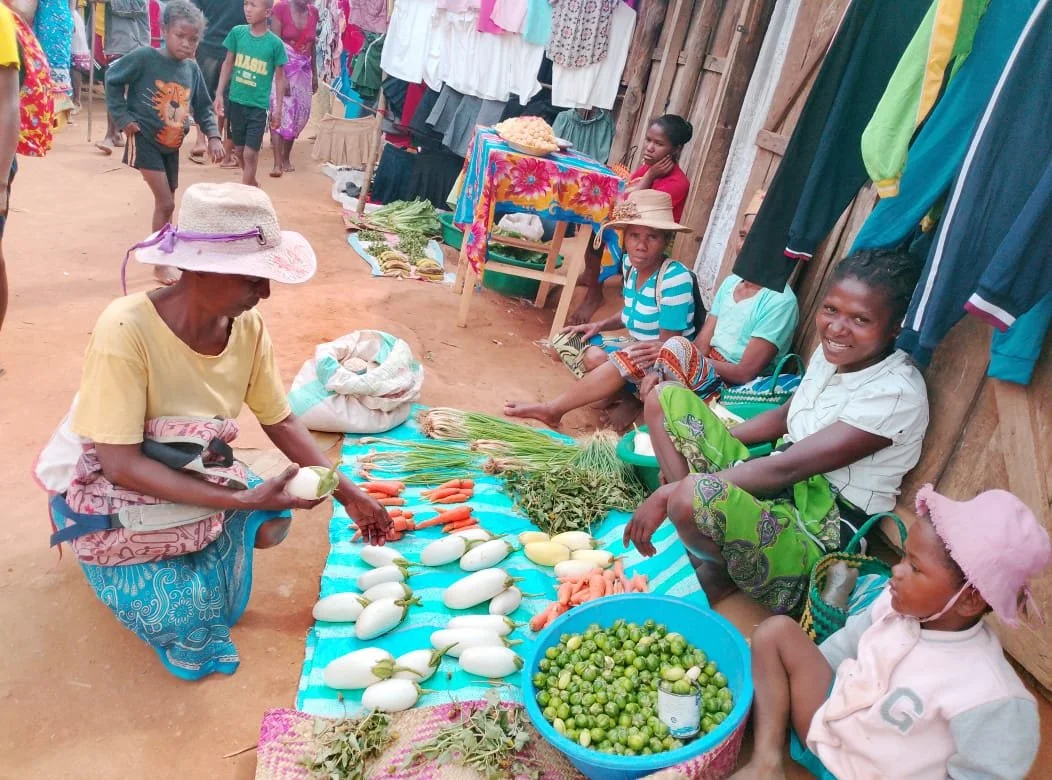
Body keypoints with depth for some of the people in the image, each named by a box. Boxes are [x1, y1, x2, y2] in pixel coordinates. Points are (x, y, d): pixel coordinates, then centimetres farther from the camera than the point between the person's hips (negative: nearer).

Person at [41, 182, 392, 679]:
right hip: (112, 489, -5)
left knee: (271, 523, -16)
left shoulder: (247, 326, -15)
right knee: (181, 618, -19)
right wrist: (243, 500, -36)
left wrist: (348, 493, -11)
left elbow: (281, 421, -5)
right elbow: (122, 465, -30)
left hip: (195, 478, 5)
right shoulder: (127, 330, -32)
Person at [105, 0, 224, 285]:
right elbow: (112, 78, -6)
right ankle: (161, 264, 4)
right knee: (166, 203, -9)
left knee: (165, 203, 15)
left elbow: (203, 107, 8)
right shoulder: (145, 57, -15)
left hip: (171, 145, 5)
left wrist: (213, 136, -6)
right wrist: (123, 117, -10)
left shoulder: (192, 69, 0)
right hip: (144, 140, -5)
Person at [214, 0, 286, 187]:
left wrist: (278, 109, -3)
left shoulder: (275, 43, -9)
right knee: (239, 151, 14)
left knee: (250, 153, -2)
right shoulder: (237, 32, -2)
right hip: (236, 101, 3)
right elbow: (228, 64, 7)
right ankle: (251, 183, 37)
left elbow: (279, 77, -1)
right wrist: (219, 94, 4)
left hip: (258, 106, -3)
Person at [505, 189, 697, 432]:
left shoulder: (676, 278, -25)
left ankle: (551, 409, -27)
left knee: (623, 363, -35)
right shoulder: (630, 264, -3)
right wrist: (600, 325, -1)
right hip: (636, 348, 8)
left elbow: (668, 343, -21)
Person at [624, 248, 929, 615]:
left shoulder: (895, 393, -21)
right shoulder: (831, 353, 4)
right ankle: (698, 554, -5)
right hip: (775, 487, 9)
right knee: (666, 396, 2)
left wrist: (669, 494, -26)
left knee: (694, 495, -41)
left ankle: (717, 574, -3)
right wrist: (708, 441, 10)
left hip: (816, 535, -9)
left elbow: (786, 468, -27)